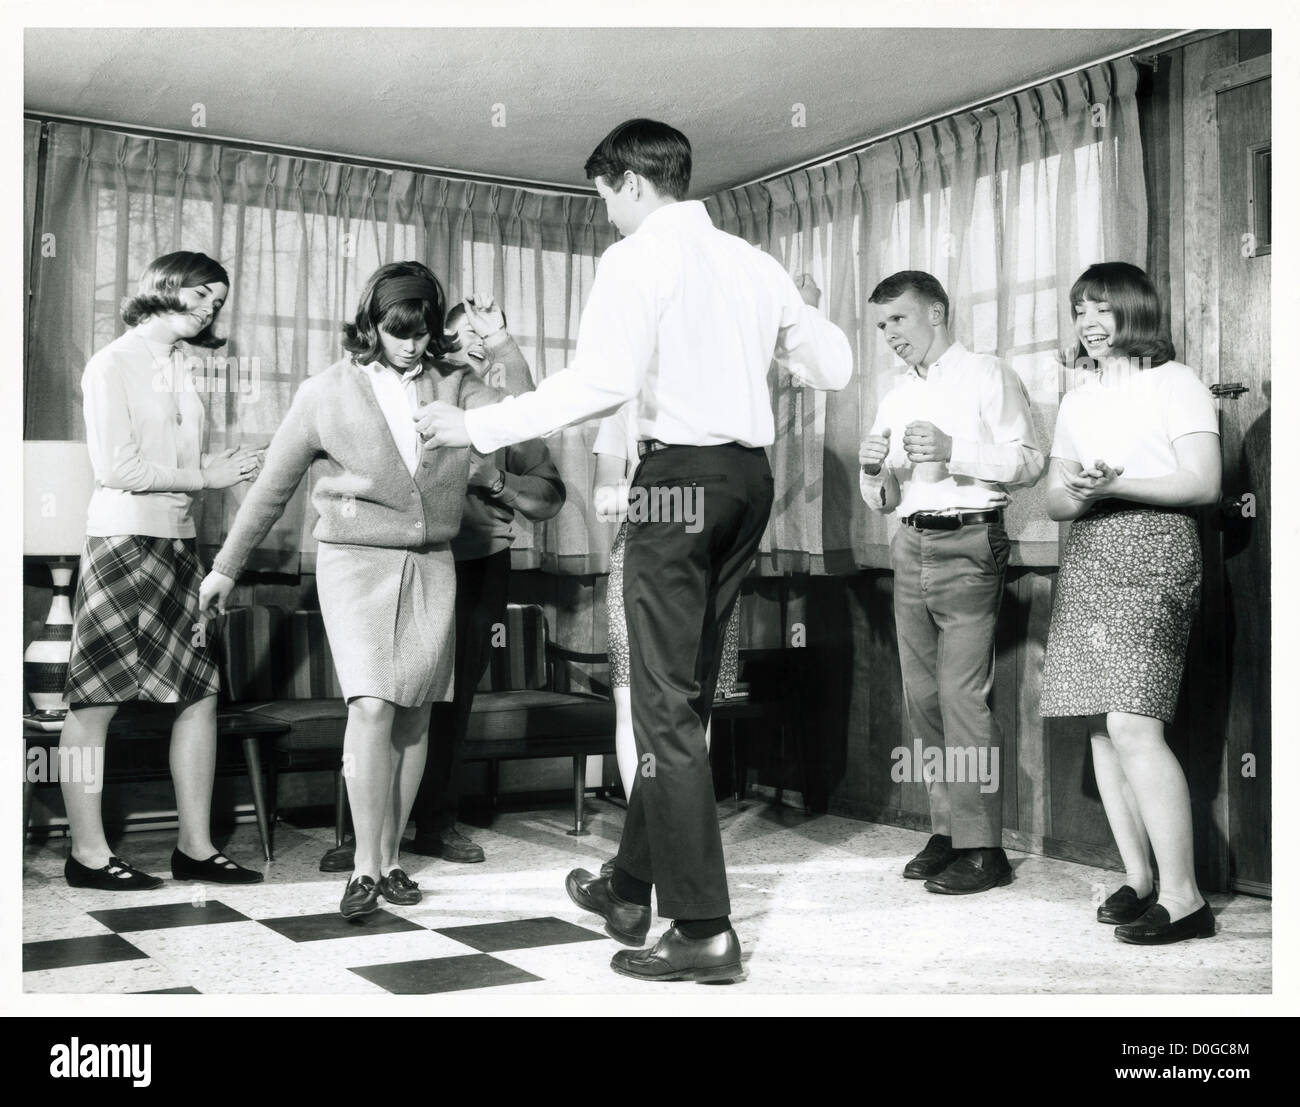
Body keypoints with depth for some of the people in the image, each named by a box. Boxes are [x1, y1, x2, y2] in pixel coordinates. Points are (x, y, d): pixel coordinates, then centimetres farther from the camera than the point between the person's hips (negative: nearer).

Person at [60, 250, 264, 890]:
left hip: (179, 545, 7)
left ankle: (195, 847, 10)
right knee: (95, 699, 0)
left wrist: (223, 469, -4)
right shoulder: (113, 364, -3)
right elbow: (117, 469, -11)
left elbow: (176, 465, 14)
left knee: (201, 691, 3)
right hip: (123, 542, -7)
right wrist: (204, 477, -9)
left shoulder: (178, 369, 16)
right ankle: (87, 853, 7)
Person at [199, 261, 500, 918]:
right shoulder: (326, 394, 1)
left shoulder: (452, 387, 5)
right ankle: (365, 866, -7)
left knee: (413, 717, 5)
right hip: (355, 564, -2)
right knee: (372, 706, -15)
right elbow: (271, 488, 8)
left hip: (431, 567, 3)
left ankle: (390, 858, 16)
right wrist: (226, 568, 13)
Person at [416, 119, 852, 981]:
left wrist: (478, 427, -14)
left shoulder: (639, 258, -6)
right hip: (751, 475, 7)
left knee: (668, 702, -2)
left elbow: (602, 382, -20)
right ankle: (634, 888, 27)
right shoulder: (753, 262, 14)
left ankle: (704, 929, -1)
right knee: (684, 692, 14)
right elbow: (835, 365, 16)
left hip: (681, 473, -7)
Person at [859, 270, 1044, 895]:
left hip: (968, 543, -6)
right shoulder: (896, 396, 21)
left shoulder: (986, 376, 4)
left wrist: (953, 453, -16)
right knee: (922, 697, 4)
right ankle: (945, 831, 11)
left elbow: (1030, 461, -7)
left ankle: (980, 848, -7)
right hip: (911, 545, 7)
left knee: (963, 694, -11)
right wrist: (873, 471, 0)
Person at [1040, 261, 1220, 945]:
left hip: (1151, 551, -7)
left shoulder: (1174, 382, 2)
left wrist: (1115, 486, -17)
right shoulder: (1077, 400, 21)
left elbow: (1204, 484, -7)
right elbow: (1054, 498, 18)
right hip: (1087, 556, 7)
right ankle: (1137, 878, 10)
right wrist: (1080, 495, -5)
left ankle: (1182, 895, -12)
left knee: (1133, 725, -17)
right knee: (1102, 726, 2)